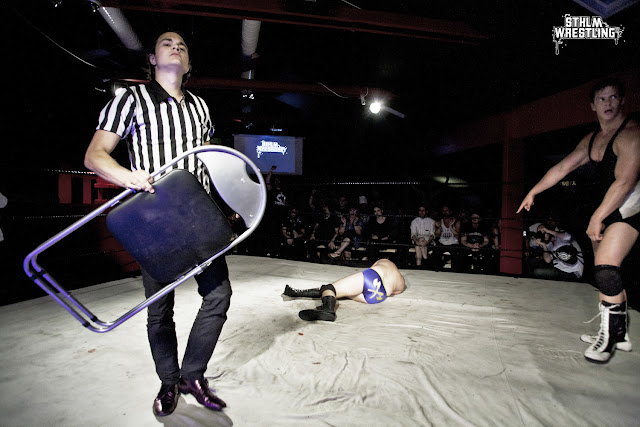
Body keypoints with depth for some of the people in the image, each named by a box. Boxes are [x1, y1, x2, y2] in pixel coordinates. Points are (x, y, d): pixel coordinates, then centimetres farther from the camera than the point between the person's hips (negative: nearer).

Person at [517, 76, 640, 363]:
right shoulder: (591, 139, 12)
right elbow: (562, 168, 17)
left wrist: (596, 218, -23)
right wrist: (533, 192, 14)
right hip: (605, 208, 8)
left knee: (605, 265, -19)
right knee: (604, 272, 7)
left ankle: (609, 335, -6)